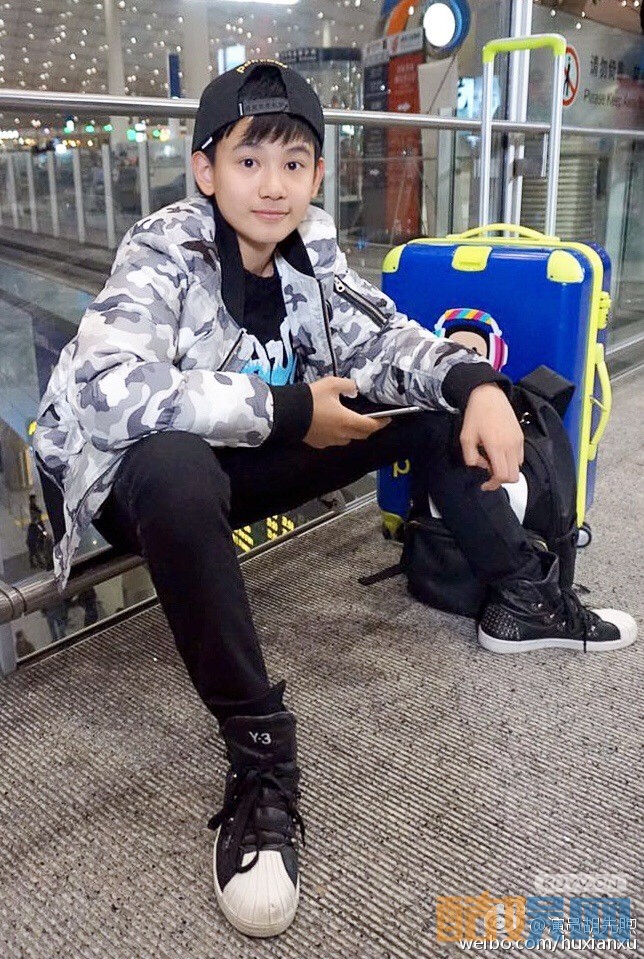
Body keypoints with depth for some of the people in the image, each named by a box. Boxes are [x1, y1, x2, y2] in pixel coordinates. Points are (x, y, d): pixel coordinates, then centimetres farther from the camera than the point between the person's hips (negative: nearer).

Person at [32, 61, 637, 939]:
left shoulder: (309, 247, -2)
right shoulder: (162, 251, -19)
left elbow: (381, 340, -1)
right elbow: (108, 390, -34)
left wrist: (477, 382, -22)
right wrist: (288, 411, -30)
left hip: (250, 464, 6)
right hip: (146, 475, -6)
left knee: (436, 400, 0)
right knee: (179, 468, -43)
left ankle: (521, 598, 8)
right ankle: (258, 746, -28)